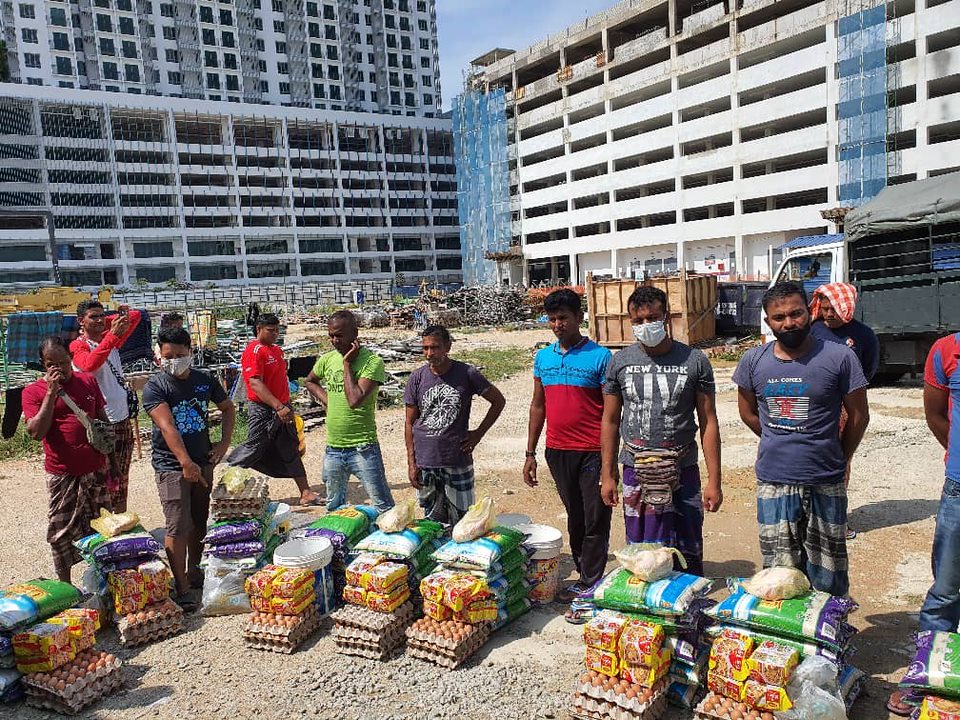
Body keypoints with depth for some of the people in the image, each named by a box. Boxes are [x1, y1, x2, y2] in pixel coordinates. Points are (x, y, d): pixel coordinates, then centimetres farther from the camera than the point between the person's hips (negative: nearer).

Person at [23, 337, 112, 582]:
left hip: (96, 470, 3)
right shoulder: (33, 391, -4)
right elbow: (36, 432, -16)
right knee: (62, 533, 5)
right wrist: (51, 392, -20)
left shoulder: (87, 381, 6)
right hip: (62, 475, -3)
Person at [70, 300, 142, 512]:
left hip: (123, 419, 7)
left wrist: (124, 314, -2)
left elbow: (136, 316, 16)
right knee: (109, 481, -3)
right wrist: (112, 335, -37)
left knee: (122, 479, 16)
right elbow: (90, 364, -32)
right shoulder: (78, 346, -10)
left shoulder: (110, 338, 9)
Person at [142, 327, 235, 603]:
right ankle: (181, 590, 0)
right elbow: (167, 426, -23)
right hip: (172, 466, -5)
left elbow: (228, 408, 18)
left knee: (200, 523, 16)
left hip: (203, 462, 5)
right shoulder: (155, 386, -11)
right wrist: (186, 462, -33)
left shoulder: (205, 380, 3)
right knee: (178, 528, -7)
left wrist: (224, 442, 5)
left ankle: (194, 572, 34)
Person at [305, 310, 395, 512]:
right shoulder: (327, 359, 5)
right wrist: (328, 401, 8)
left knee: (385, 508, 0)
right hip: (332, 448, 6)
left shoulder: (372, 361, -13)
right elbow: (310, 382, 26)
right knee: (334, 508, 20)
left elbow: (355, 400, -24)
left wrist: (347, 363, -16)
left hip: (363, 448, -6)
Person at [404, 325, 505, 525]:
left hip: (458, 461, -2)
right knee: (433, 522, 12)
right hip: (424, 462, 2)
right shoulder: (417, 378, 0)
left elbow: (498, 401, 6)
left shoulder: (467, 374, -6)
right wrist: (411, 463, 1)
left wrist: (478, 433, 0)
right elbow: (410, 423, 6)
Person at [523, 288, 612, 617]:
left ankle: (587, 590, 12)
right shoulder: (543, 357, 8)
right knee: (575, 518, 17)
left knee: (595, 522, 2)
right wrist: (530, 453, 11)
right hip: (557, 451, 5)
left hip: (592, 453, -5)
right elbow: (538, 406, 13)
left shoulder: (600, 357, -8)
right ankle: (585, 578, 31)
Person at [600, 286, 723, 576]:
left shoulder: (694, 361, -3)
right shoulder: (619, 362, 2)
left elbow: (708, 422, -1)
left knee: (688, 556, 5)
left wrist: (714, 481, -5)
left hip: (683, 472, -1)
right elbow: (610, 421, 7)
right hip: (635, 473, 1)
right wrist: (607, 475, 5)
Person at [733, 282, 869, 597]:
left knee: (827, 577, 10)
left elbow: (858, 416, 2)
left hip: (826, 484, -2)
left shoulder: (839, 357, -8)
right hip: (773, 481, 2)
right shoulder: (753, 361, 0)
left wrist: (839, 458, 12)